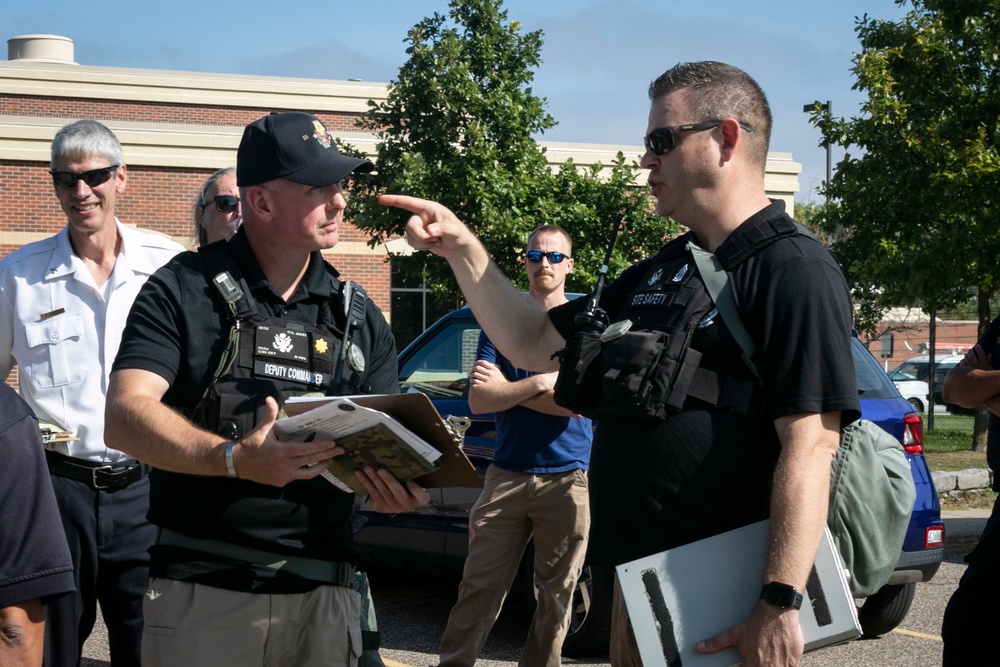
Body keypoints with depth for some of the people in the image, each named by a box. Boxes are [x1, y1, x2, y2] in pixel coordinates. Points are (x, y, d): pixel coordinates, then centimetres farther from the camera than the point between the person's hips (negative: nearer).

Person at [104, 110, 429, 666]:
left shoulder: (359, 317, 12)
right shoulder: (186, 291, -2)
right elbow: (125, 415, -13)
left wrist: (396, 484, -14)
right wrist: (233, 459, -29)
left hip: (322, 597, 4)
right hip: (202, 590, -3)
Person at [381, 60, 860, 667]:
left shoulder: (795, 270, -12)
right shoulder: (656, 275, 15)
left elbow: (810, 444, -21)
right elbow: (533, 343, 22)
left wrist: (780, 605, -28)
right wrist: (463, 250, 10)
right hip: (639, 577, 8)